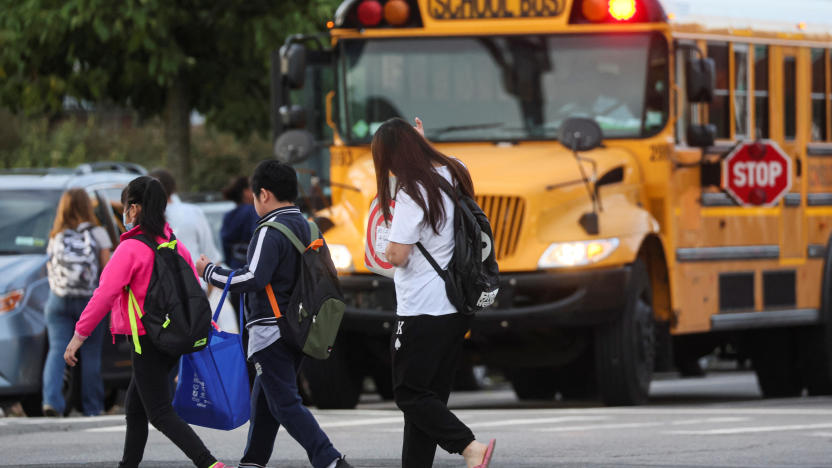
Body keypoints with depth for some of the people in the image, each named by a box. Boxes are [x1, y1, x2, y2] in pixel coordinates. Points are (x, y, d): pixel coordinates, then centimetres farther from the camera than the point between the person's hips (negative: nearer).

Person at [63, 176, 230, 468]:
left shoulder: (131, 249, -15)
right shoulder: (175, 244, 8)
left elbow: (106, 294, -19)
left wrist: (79, 335, -14)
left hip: (148, 340, -8)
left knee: (159, 413, -7)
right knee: (135, 405, 19)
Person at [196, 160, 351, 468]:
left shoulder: (270, 232, -15)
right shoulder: (307, 227, 13)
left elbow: (253, 279, -25)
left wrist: (210, 272, -12)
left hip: (272, 330, -9)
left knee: (285, 403, -9)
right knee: (264, 396, 19)